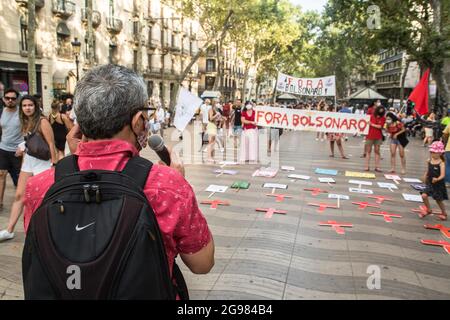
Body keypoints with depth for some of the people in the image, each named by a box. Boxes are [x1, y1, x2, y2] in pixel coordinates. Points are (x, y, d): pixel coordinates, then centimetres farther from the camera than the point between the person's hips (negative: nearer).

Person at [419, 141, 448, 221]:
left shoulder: (441, 163, -19)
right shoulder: (429, 161, -3)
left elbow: (442, 175, -28)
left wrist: (437, 179, -46)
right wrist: (425, 178, 16)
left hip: (439, 185, -4)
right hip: (430, 183, 4)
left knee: (439, 200, 11)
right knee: (424, 195, -10)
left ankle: (444, 213, 37)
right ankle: (428, 210, 13)